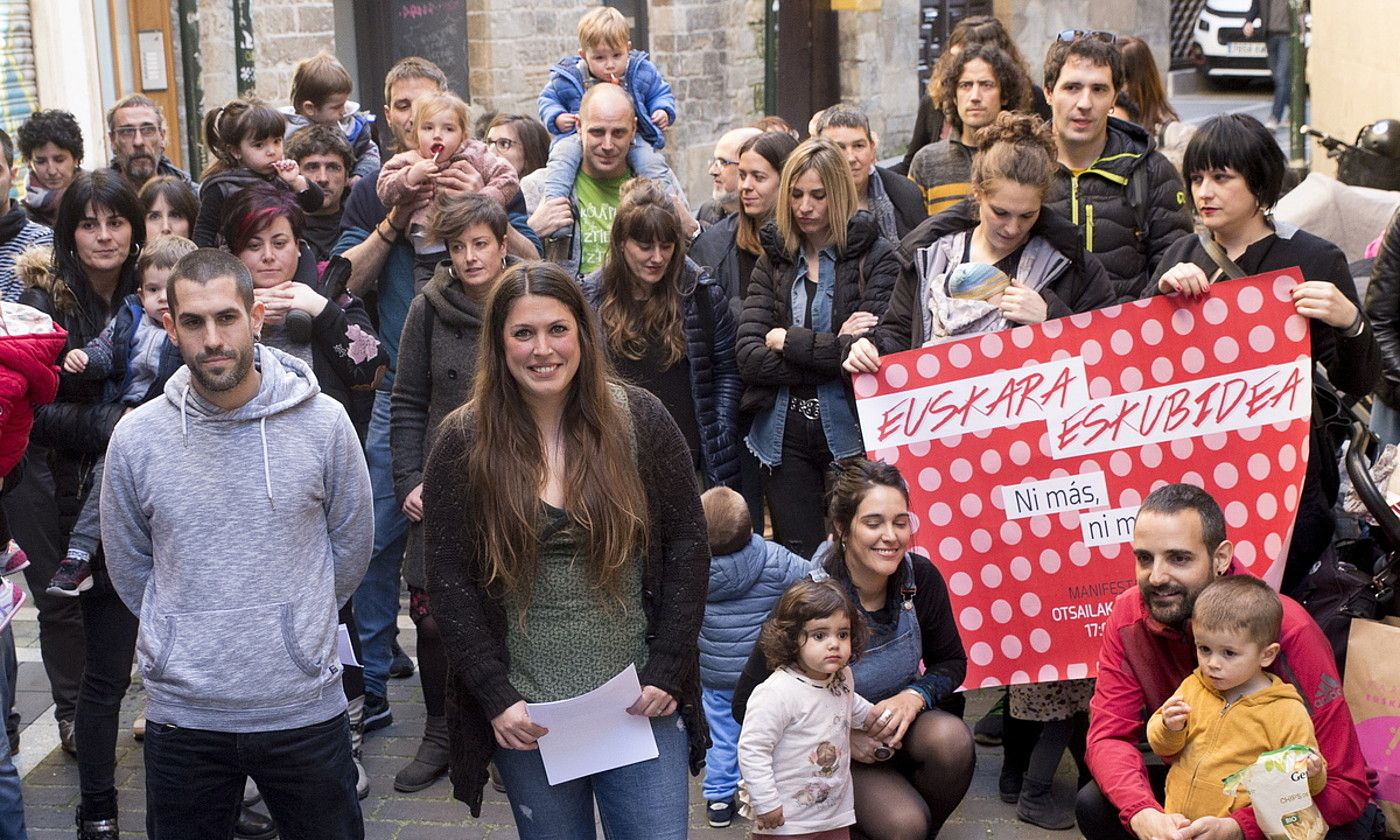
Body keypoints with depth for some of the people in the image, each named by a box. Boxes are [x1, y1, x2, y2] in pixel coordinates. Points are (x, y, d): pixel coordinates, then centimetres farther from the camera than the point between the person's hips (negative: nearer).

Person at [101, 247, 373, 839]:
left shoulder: (323, 422, -6)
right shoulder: (136, 437, -4)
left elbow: (352, 544, 6)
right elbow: (129, 568, 9)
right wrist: (189, 636, 9)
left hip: (305, 708, 0)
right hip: (181, 713, 1)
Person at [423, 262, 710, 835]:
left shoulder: (638, 420, -2)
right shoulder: (463, 444, -3)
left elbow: (686, 545, 1)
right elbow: (450, 582, -2)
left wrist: (667, 672, -5)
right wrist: (496, 698, -9)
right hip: (527, 713, 0)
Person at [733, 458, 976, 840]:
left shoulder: (920, 577, -14)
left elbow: (952, 662, 1)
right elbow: (747, 704, -18)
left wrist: (913, 697, -20)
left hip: (901, 725, 4)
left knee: (951, 738, -28)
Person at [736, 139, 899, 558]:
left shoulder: (876, 257, 0)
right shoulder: (773, 261, 9)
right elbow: (749, 358, -2)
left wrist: (790, 342, -8)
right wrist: (834, 350, -11)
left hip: (850, 432, -3)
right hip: (785, 438, 3)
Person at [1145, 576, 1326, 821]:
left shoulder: (1286, 712, -3)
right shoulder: (1192, 687, 10)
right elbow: (1162, 747, 17)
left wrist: (1311, 775, -19)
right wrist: (1170, 729, -3)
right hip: (1175, 823, 2)